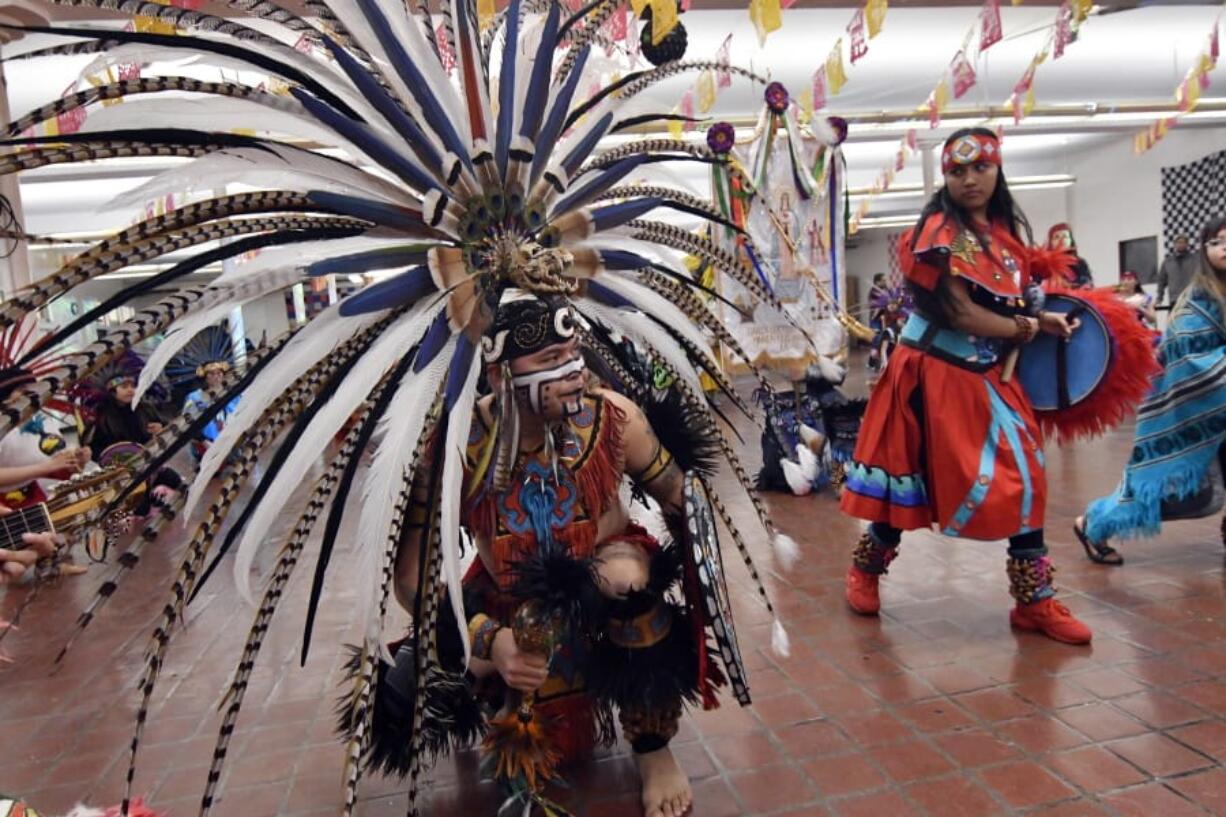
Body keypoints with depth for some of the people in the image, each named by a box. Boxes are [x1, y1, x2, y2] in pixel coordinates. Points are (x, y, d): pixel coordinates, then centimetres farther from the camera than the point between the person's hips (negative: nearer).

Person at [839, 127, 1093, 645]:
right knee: (910, 480, 2)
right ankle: (865, 570, 25)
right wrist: (1032, 327, -7)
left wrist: (1046, 316, -1)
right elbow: (961, 314, -19)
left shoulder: (1005, 229, 10)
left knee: (1023, 479, 6)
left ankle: (1034, 601, 18)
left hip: (986, 377, 7)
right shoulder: (940, 230, -13)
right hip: (935, 375, -7)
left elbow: (1017, 295, 19)